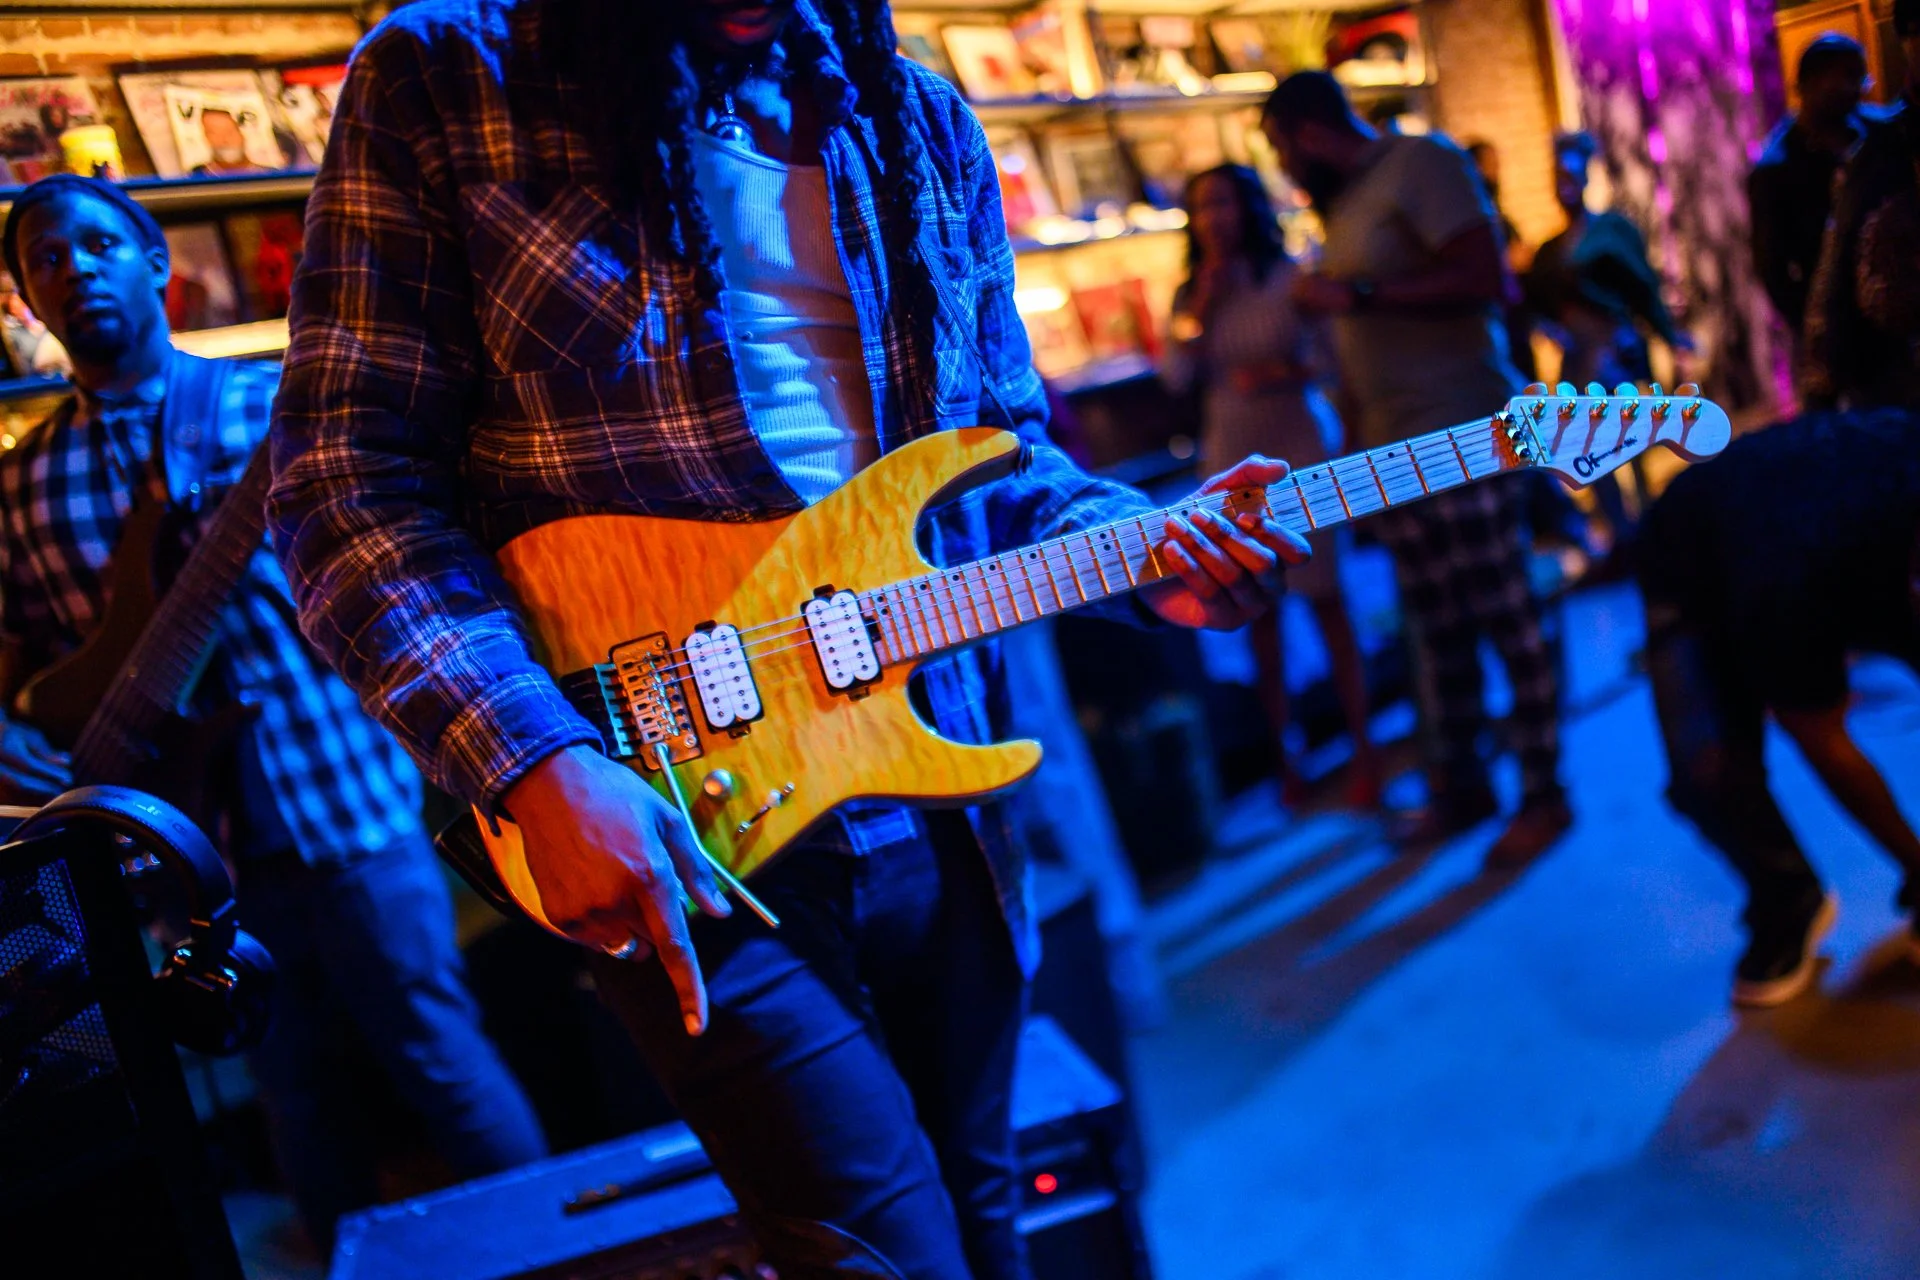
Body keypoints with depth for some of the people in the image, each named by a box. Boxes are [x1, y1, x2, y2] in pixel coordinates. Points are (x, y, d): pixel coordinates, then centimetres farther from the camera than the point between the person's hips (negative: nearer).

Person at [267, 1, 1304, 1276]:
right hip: (683, 827, -5)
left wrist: (1144, 553, -5)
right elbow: (349, 473, -9)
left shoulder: (918, 116, 10)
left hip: (940, 790, 5)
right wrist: (539, 762, -21)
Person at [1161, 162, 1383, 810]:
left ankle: (1363, 750, 7)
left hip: (1300, 450, -3)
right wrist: (1202, 306, -8)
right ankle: (1285, 753, 13)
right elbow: (1176, 378, -2)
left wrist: (1282, 372, -21)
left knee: (1324, 600, -3)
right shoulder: (1190, 294, 7)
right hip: (1232, 464, 3)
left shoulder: (1291, 277, -3)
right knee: (1259, 611, 4)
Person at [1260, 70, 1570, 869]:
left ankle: (1543, 796, 7)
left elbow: (1483, 278, -18)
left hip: (1459, 437, -8)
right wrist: (1353, 442, 18)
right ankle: (1459, 787, 21)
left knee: (1506, 620, -2)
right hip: (1392, 452, 8)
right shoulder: (1345, 204, 18)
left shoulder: (1419, 167, -6)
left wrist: (1354, 294, -16)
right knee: (1438, 631, 11)